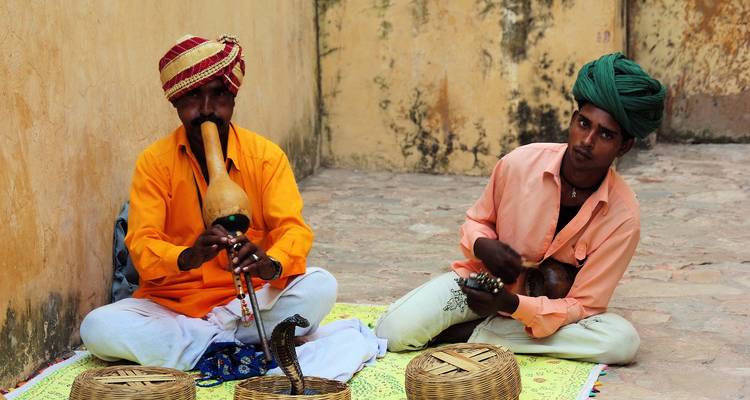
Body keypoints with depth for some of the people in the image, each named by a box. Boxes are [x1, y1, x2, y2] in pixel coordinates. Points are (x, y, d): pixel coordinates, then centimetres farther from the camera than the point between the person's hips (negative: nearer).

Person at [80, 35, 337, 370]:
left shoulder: (265, 155, -3)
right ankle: (242, 344, -21)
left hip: (250, 299, 0)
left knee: (320, 286, -26)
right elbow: (142, 244, -14)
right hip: (171, 302, 1)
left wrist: (271, 264, -36)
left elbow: (293, 229, -12)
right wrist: (188, 257, -37)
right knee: (98, 327, -26)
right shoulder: (154, 161, -4)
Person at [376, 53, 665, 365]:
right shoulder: (520, 163, -16)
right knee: (395, 332, -25)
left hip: (543, 308, 1)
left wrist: (513, 304, -34)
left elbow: (582, 305, -18)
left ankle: (471, 333, -20)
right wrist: (483, 246, -21)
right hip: (484, 282, -1)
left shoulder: (623, 217, -20)